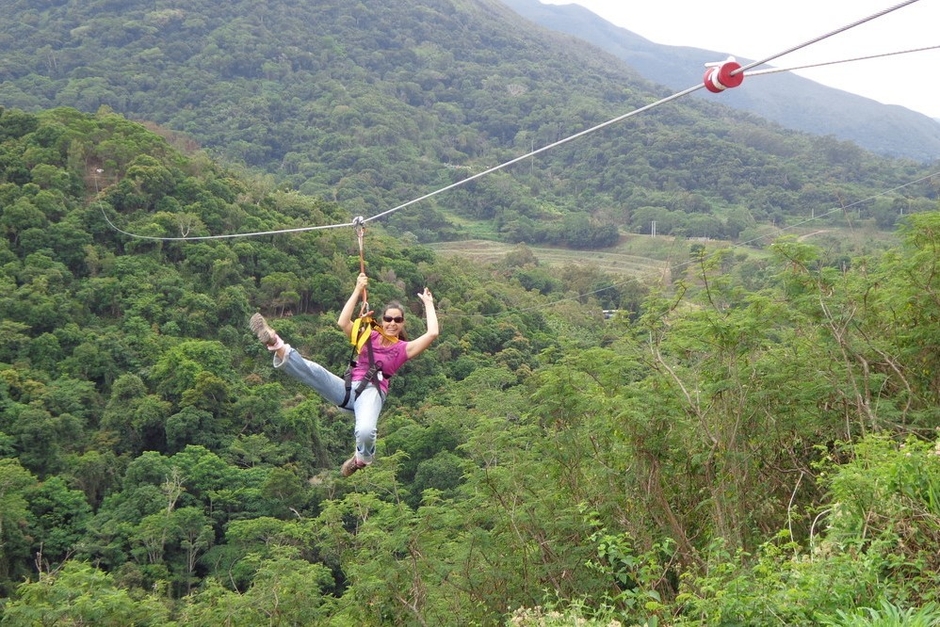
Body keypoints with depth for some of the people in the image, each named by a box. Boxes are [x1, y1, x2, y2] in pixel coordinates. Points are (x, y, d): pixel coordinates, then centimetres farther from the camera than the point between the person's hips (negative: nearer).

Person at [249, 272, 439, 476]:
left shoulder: (404, 349, 12)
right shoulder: (369, 337, 17)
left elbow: (432, 333, -1)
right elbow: (343, 323, 2)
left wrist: (428, 304, 8)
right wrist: (358, 290, 4)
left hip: (371, 392, -3)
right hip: (349, 388, 3)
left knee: (365, 432, -35)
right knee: (314, 371, -29)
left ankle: (363, 458, -2)